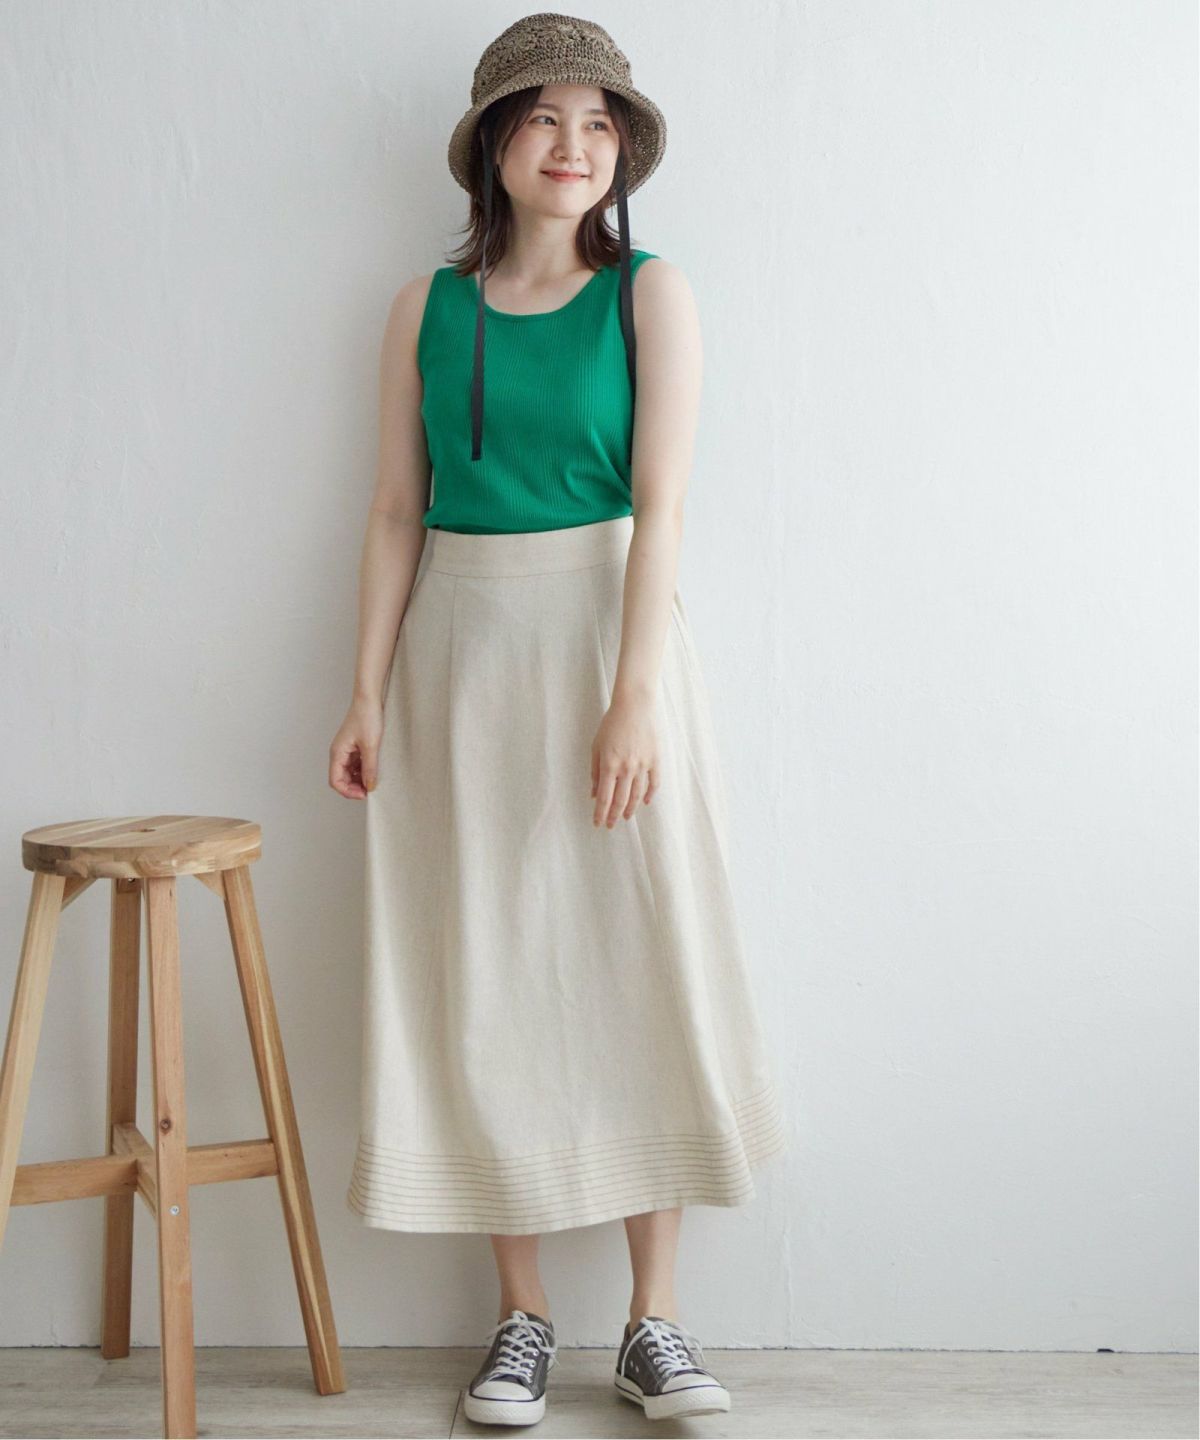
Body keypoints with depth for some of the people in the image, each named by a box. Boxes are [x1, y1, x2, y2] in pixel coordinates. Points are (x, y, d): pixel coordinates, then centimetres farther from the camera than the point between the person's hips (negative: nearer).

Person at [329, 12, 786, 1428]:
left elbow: (662, 504, -9)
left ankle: (655, 1321, 10)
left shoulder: (650, 293, 0)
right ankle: (521, 1317, 15)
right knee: (484, 977, 4)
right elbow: (397, 511, 6)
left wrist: (632, 696, -19)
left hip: (605, 632, -2)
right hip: (459, 648, 2)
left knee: (638, 962, 0)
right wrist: (368, 696, 0)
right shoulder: (429, 305, 7)